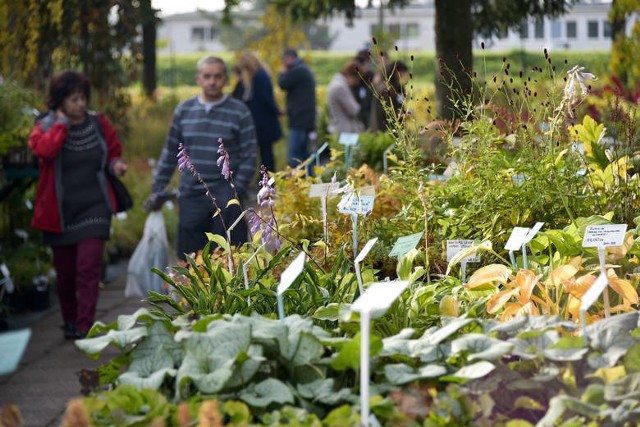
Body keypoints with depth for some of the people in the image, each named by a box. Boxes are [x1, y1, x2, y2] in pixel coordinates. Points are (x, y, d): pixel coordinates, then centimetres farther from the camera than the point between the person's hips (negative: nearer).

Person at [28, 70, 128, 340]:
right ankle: (70, 323, 29)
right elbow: (44, 149, -25)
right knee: (65, 272, 9)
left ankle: (85, 327, -10)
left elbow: (113, 153, 18)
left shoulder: (99, 125, 3)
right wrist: (62, 122, -16)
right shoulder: (46, 127, -3)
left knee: (89, 267, -12)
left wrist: (115, 165, -4)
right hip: (59, 213, 0)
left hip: (93, 208, 0)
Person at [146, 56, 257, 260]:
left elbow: (249, 157, -2)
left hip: (224, 198, -3)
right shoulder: (184, 110, 8)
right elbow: (170, 153, 14)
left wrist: (235, 192, -11)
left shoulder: (239, 112, -1)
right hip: (190, 197, 3)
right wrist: (157, 191, 11)